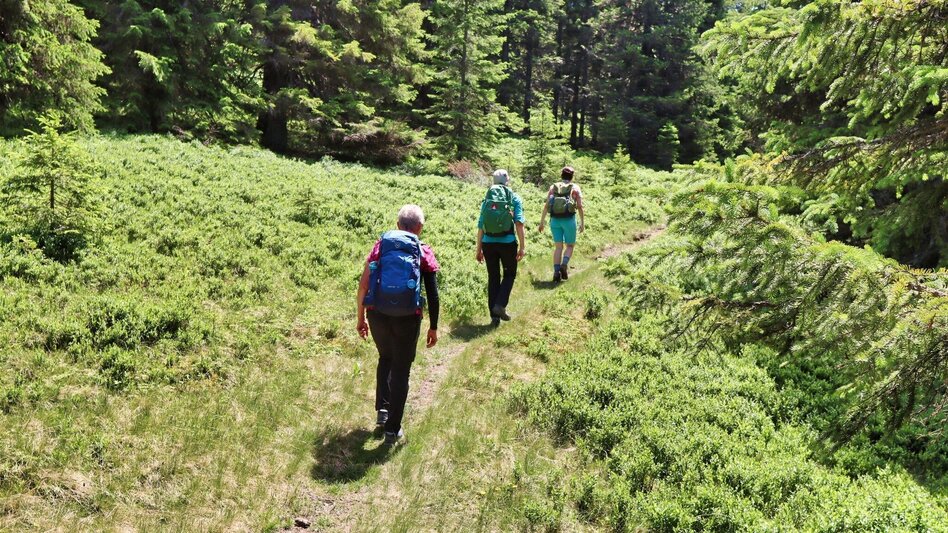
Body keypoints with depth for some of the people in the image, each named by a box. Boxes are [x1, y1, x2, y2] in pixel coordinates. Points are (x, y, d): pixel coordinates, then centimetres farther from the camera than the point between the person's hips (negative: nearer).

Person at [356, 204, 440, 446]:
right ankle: (392, 430, 15)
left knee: (386, 358, 29)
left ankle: (382, 410, 27)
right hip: (407, 318, -2)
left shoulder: (381, 245, 8)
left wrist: (360, 317, 11)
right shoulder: (424, 252, 4)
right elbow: (433, 294, 2)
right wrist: (433, 327, 10)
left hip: (377, 315, 2)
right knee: (401, 371, 11)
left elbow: (363, 284, 2)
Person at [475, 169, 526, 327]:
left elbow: (480, 226, 6)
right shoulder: (514, 198, 1)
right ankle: (500, 305, -1)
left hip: (488, 243, 3)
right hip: (507, 243, -2)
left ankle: (494, 316, 12)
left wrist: (479, 249, 12)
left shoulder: (487, 199, 9)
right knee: (509, 274, 18)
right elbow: (519, 222, -10)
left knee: (493, 278, 12)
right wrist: (522, 246, -9)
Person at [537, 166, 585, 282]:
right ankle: (564, 265, -12)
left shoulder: (553, 187, 9)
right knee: (570, 245, 12)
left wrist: (541, 222, 5)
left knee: (558, 246, 9)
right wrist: (582, 222, 2)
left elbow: (546, 205, 3)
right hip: (568, 220, -2)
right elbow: (580, 206, -4)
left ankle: (556, 272, -2)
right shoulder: (575, 187, 4)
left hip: (555, 220, 2)